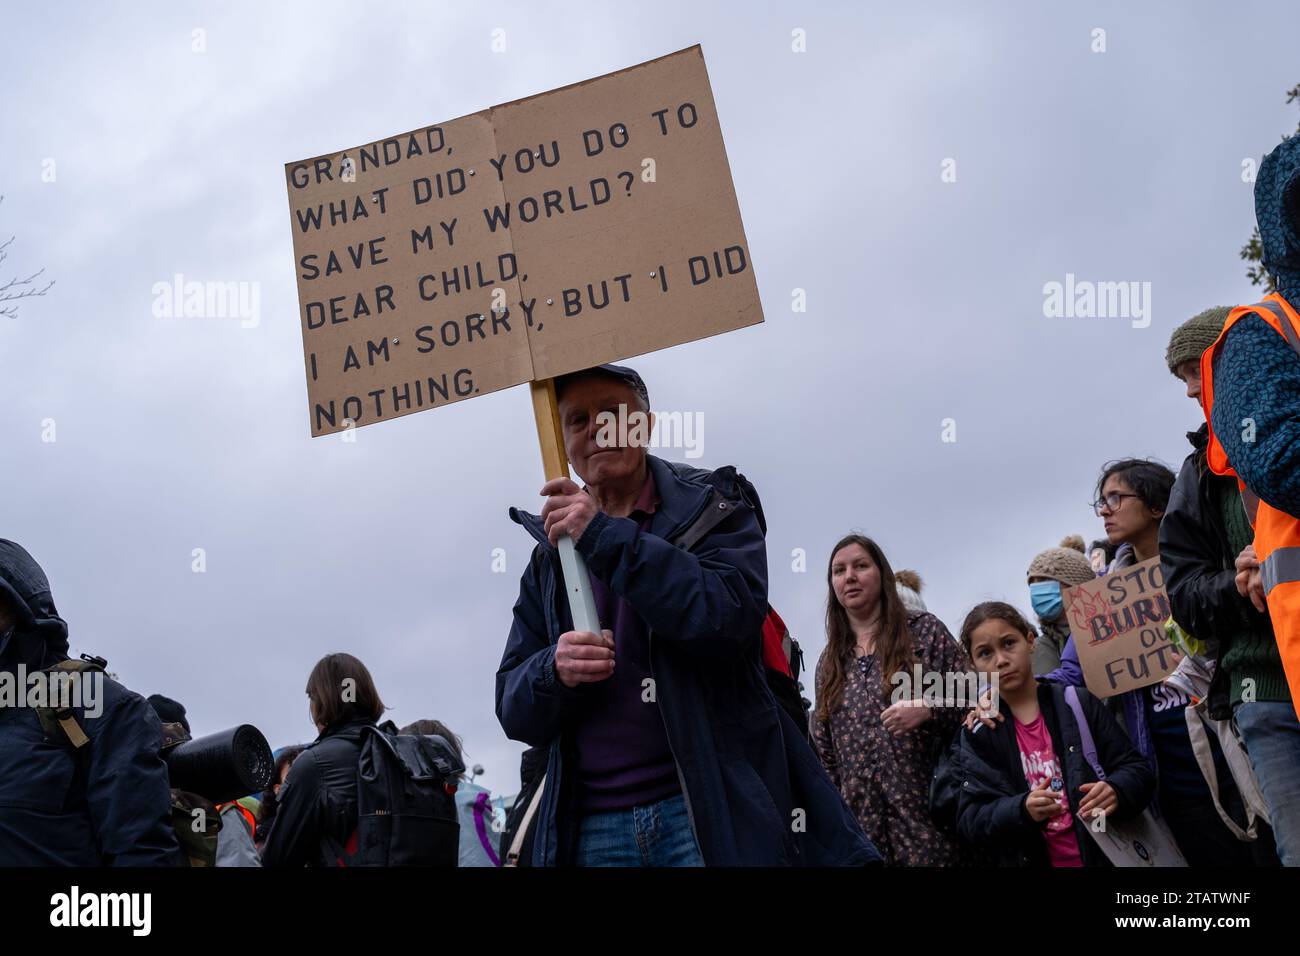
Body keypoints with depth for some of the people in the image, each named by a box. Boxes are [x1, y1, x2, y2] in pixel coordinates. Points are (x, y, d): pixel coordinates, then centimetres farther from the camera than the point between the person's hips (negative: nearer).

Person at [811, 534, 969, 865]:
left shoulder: (924, 630, 4)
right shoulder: (830, 662, 15)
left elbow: (971, 698, 1)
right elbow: (824, 752, 17)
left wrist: (928, 709, -16)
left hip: (928, 809, -3)